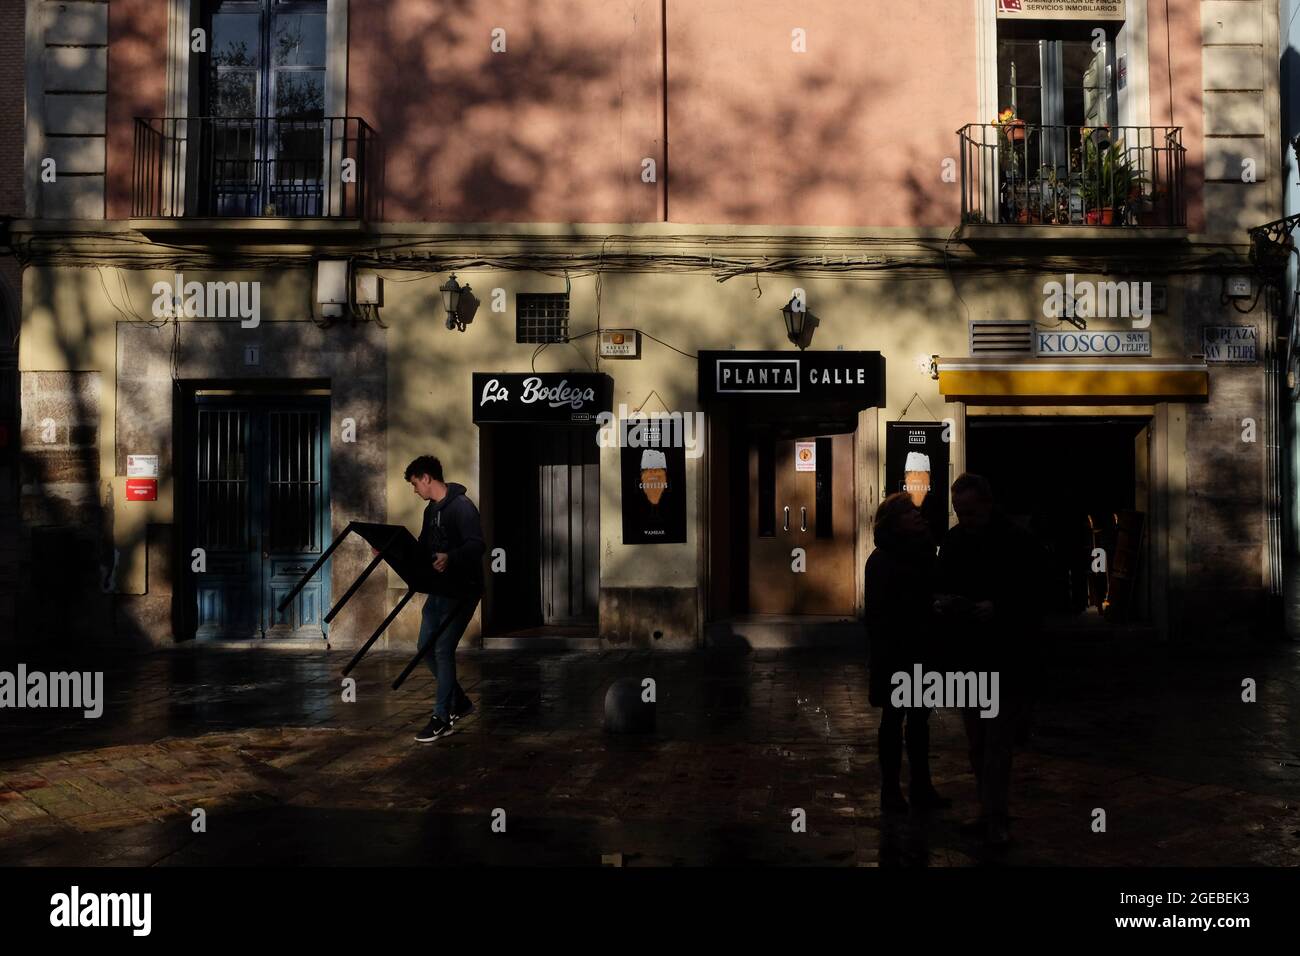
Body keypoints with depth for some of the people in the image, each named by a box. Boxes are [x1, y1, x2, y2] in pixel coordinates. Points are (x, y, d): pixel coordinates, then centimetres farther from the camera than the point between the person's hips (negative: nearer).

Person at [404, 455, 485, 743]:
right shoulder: (431, 509, 13)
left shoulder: (462, 507, -16)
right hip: (439, 589, 9)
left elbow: (477, 545, -27)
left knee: (443, 649, -8)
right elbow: (423, 547, 22)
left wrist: (450, 558, -44)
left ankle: (442, 718, 4)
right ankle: (459, 701, 26)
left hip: (462, 591, -9)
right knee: (426, 647, 11)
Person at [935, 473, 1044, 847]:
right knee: (977, 742, 13)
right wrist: (942, 603, -9)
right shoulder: (952, 540, 4)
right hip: (968, 657, 6)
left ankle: (995, 819, 5)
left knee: (997, 742, -4)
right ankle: (990, 811, 26)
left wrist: (996, 609, -26)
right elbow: (942, 587, 13)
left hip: (1006, 660, -5)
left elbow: (1032, 599, -12)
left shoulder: (1017, 542, -11)